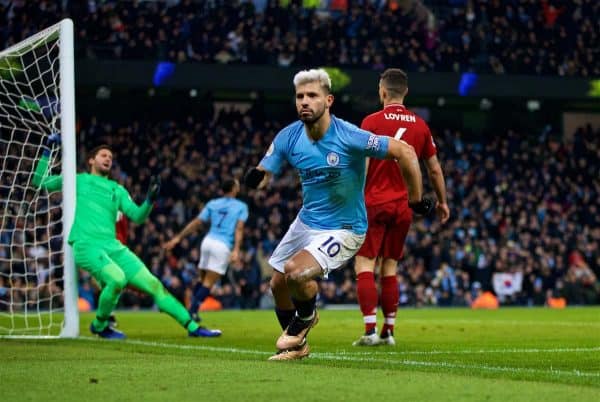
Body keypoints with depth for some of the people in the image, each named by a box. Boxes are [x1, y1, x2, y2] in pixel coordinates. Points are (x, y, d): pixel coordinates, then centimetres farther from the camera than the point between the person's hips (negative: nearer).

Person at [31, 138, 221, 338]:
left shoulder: (117, 190, 23)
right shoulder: (78, 181, 16)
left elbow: (137, 216, 13)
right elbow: (39, 181, 16)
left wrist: (150, 199, -6)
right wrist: (48, 149, 12)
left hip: (113, 247, 5)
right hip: (86, 245, -5)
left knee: (153, 284, -5)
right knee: (117, 279, -31)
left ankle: (193, 326, -3)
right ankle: (99, 325, -7)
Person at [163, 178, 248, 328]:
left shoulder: (212, 204, 14)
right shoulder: (241, 207, 6)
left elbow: (196, 223, 10)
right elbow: (239, 229, -8)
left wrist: (178, 238, 12)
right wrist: (236, 250, -17)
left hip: (208, 241, 4)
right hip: (223, 246, -4)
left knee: (203, 278, 16)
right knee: (208, 282, -3)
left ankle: (192, 308, 8)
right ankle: (193, 311, -13)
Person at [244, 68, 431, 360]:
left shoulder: (349, 137, -25)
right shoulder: (288, 138, -9)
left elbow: (405, 152, -22)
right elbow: (263, 174, -3)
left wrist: (416, 199, -16)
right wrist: (256, 178, -28)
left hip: (343, 229, -6)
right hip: (306, 222, 6)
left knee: (295, 271, -25)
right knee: (277, 284, 11)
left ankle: (306, 317, 10)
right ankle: (296, 345, 38)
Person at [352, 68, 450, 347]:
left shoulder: (372, 122, -7)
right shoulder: (420, 125, 6)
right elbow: (434, 169, 12)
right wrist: (442, 201, 24)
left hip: (374, 205, -4)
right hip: (403, 208, 4)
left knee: (364, 265, -3)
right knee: (390, 267, 12)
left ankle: (370, 330, -14)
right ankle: (388, 331, 11)